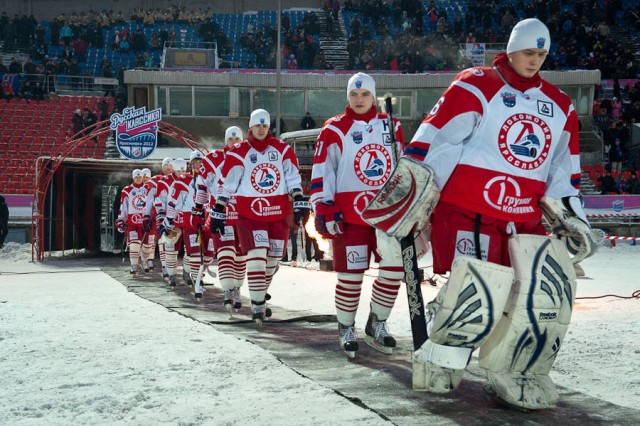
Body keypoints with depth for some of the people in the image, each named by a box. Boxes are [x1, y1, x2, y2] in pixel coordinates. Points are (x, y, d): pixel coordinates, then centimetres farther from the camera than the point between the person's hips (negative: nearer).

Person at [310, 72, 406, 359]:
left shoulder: (391, 126, 11)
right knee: (351, 274, -2)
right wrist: (324, 210, -11)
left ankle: (377, 325, 15)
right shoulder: (334, 129, -1)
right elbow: (321, 172, -5)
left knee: (395, 265, -2)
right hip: (348, 213, -4)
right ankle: (346, 329, 16)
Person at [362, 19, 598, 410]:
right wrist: (411, 186, -14)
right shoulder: (476, 86, -3)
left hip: (524, 219, 6)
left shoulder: (560, 106, 16)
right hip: (467, 211, -6)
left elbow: (564, 170, 22)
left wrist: (571, 218, 18)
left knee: (548, 289, -5)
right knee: (475, 291, -16)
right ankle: (437, 364, 6)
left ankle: (513, 376, 9)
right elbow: (434, 137, -9)